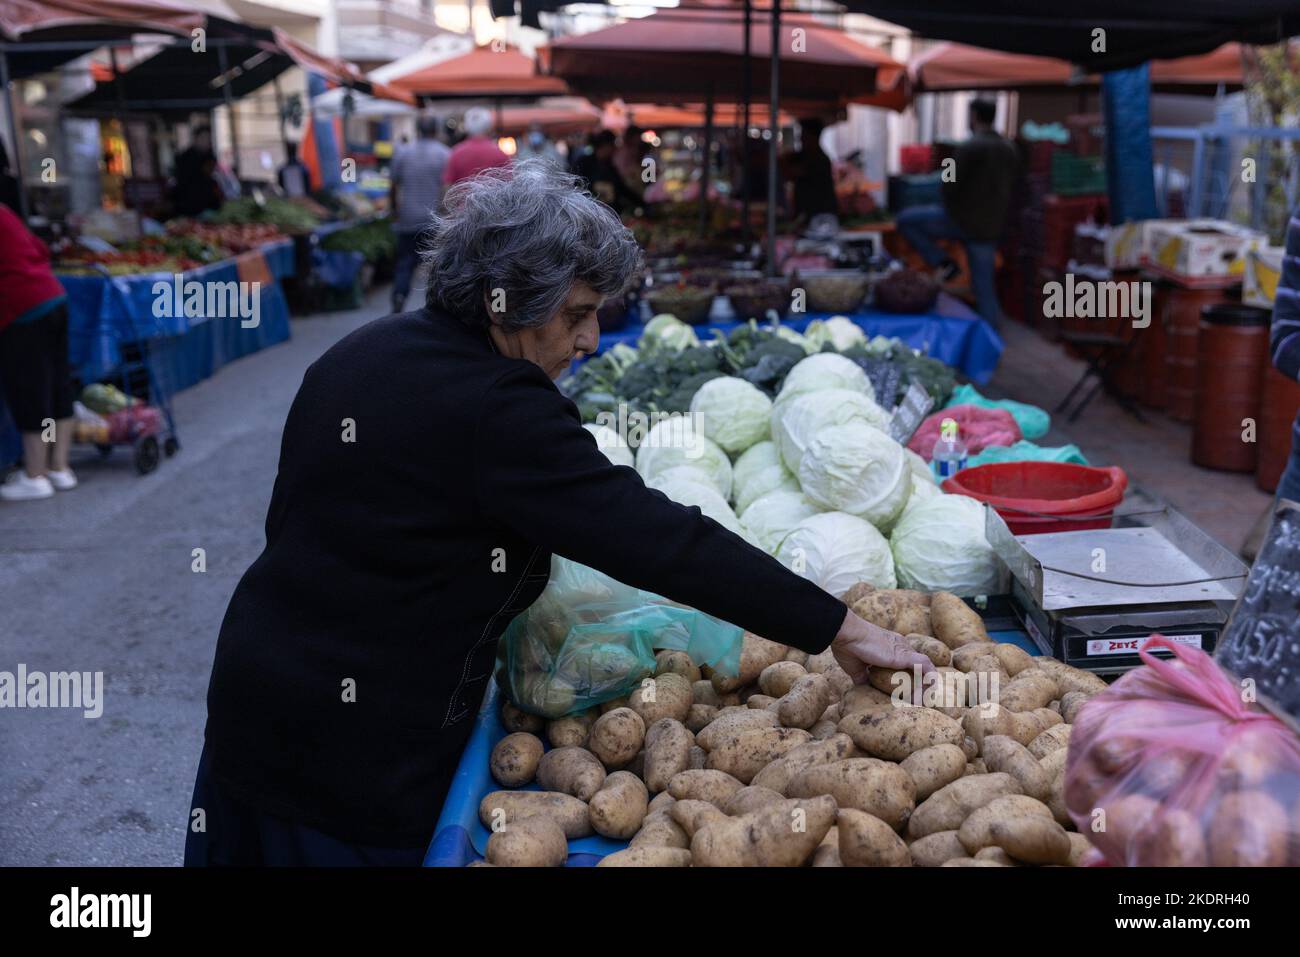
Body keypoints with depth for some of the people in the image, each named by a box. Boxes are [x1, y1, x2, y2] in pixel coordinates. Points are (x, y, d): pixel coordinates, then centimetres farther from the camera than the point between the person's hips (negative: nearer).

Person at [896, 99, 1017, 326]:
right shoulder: (1009, 149, 11)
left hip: (963, 220, -7)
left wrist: (951, 207, 6)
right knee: (985, 286, 10)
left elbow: (950, 184, -13)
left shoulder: (970, 147, -13)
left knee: (906, 219, 5)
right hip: (991, 227, 7)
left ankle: (943, 263, 2)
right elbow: (1010, 187, 17)